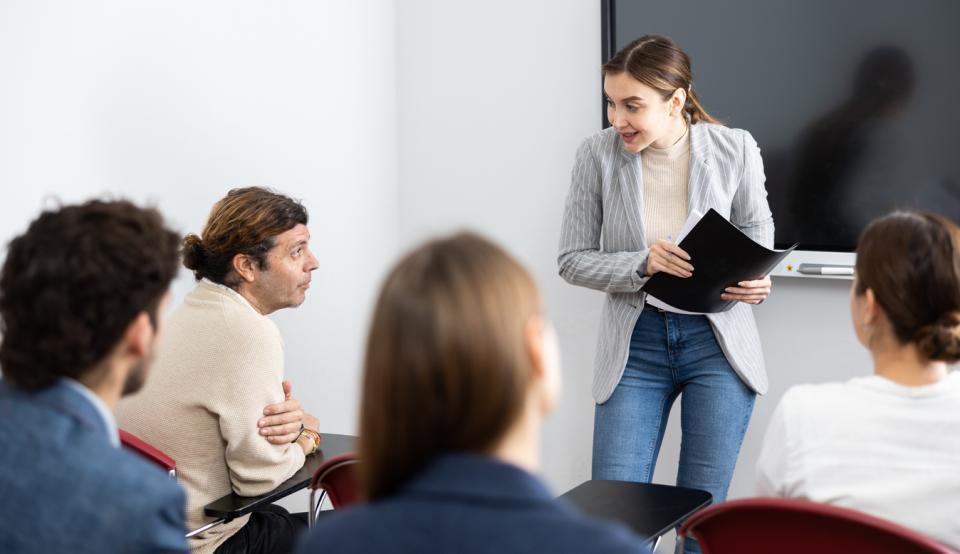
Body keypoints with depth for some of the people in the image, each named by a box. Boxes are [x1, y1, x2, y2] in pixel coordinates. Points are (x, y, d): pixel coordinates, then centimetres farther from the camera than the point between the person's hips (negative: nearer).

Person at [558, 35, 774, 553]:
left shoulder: (735, 149, -8)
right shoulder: (598, 154, -9)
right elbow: (572, 260, -4)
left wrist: (756, 279, -12)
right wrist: (643, 264, -21)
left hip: (717, 341, 0)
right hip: (635, 346, 0)